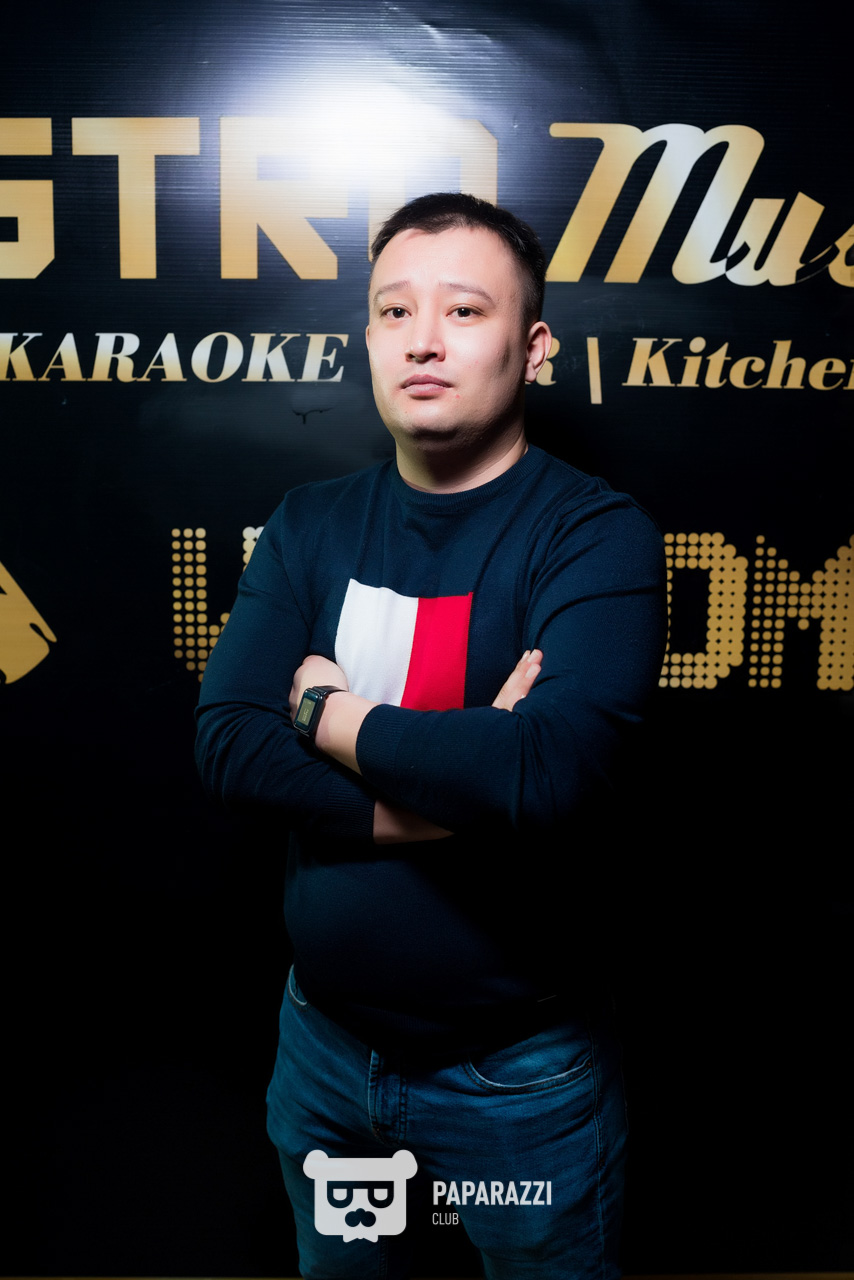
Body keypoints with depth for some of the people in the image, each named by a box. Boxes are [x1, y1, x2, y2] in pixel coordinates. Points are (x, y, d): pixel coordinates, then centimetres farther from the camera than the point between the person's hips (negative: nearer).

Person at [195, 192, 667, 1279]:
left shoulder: (596, 534, -16)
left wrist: (331, 715, -18)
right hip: (323, 1046, 5)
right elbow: (225, 745, -12)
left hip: (519, 1071, -4)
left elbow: (553, 772, -32)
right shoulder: (311, 524, -2)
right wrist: (455, 785, -22)